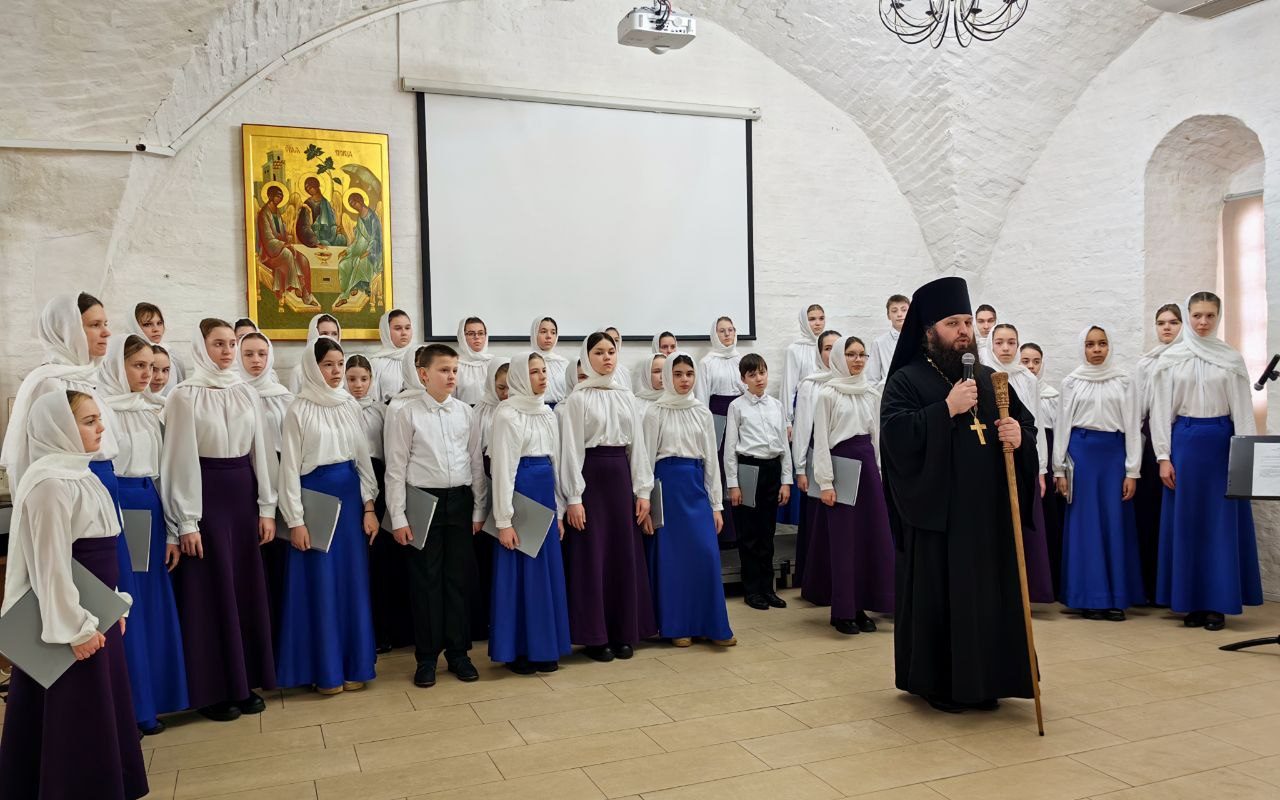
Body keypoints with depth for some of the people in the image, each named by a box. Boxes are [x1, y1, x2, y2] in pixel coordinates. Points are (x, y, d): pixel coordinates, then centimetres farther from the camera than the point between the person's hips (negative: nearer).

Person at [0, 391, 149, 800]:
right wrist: (75, 628, -20)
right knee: (75, 722, 2)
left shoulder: (78, 474, 11)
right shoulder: (49, 482, -19)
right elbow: (50, 564, -22)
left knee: (102, 716, 18)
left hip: (95, 612, 10)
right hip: (67, 619, -10)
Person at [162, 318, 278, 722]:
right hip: (206, 494, -5)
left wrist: (267, 508, 5)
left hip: (243, 493, 5)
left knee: (248, 588, 9)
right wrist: (186, 522, -11)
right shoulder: (185, 395, -6)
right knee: (211, 591, 2)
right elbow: (181, 459, -8)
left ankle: (246, 682, 21)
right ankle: (214, 689, 14)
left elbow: (261, 451, 9)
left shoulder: (246, 393, 8)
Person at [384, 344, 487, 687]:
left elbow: (477, 463, 9)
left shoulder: (466, 412, 4)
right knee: (426, 580, 5)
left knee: (460, 578, 9)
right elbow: (396, 467, -4)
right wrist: (398, 517, -7)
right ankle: (427, 656, 18)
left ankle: (458, 652, 22)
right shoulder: (405, 412, -5)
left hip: (460, 501, 3)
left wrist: (479, 509, 7)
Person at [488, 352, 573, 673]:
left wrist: (558, 510, 14)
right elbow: (502, 468, -13)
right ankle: (517, 650, 11)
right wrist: (504, 520, -16)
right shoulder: (507, 414, -9)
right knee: (519, 572, 0)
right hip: (520, 491, -7)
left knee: (547, 571, 10)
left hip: (545, 494, 7)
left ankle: (544, 647, 21)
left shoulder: (548, 413, 13)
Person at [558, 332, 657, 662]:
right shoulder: (577, 398, -3)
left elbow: (637, 445, 11)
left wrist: (642, 490, 5)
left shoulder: (623, 398, 12)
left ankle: (623, 632, 19)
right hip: (591, 476, -5)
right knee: (591, 556, 0)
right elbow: (571, 448, -8)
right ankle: (594, 635, 11)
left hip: (621, 476, 5)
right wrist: (573, 498, -13)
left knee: (624, 554, 8)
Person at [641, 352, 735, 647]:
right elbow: (647, 459, -1)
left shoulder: (703, 412, 10)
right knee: (671, 555, 2)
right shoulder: (655, 413, 0)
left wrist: (717, 505, 8)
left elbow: (711, 458, 11)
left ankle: (712, 625, 7)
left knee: (707, 554, -4)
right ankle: (676, 625, 13)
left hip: (696, 485, 3)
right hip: (668, 483, -3)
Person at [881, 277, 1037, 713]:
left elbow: (1028, 427, 14)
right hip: (936, 513, -5)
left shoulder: (989, 380, 14)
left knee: (989, 594, 9)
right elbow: (896, 434, -18)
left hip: (989, 512, 5)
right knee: (938, 597, 1)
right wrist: (947, 409, -22)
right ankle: (938, 682, 15)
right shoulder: (906, 381, -3)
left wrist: (1019, 437, -9)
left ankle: (983, 680, 23)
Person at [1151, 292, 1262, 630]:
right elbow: (1161, 410, 3)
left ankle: (1218, 603, 10)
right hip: (1184, 441, 0)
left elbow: (1243, 410, 2)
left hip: (1222, 441, 0)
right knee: (1186, 520, 3)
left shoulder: (1232, 359, 4)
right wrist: (1163, 456, -3)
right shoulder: (1170, 359, 4)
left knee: (1222, 520, 2)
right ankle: (1191, 602, 11)